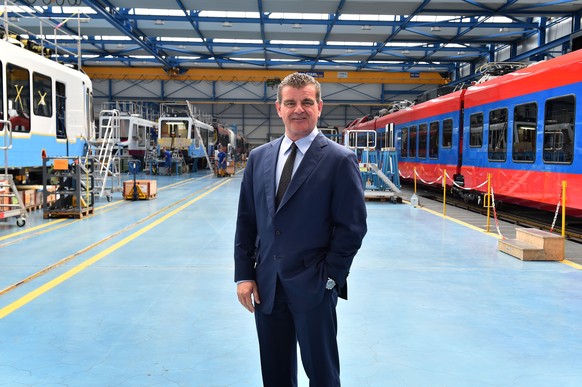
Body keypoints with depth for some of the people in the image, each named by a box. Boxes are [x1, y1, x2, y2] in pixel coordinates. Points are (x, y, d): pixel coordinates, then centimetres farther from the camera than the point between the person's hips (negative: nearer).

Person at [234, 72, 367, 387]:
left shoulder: (340, 160, -8)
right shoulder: (258, 157, 6)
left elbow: (352, 227, -9)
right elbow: (246, 221, 7)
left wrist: (329, 278, -10)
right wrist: (244, 275, 3)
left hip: (313, 287, -4)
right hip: (266, 286, 4)